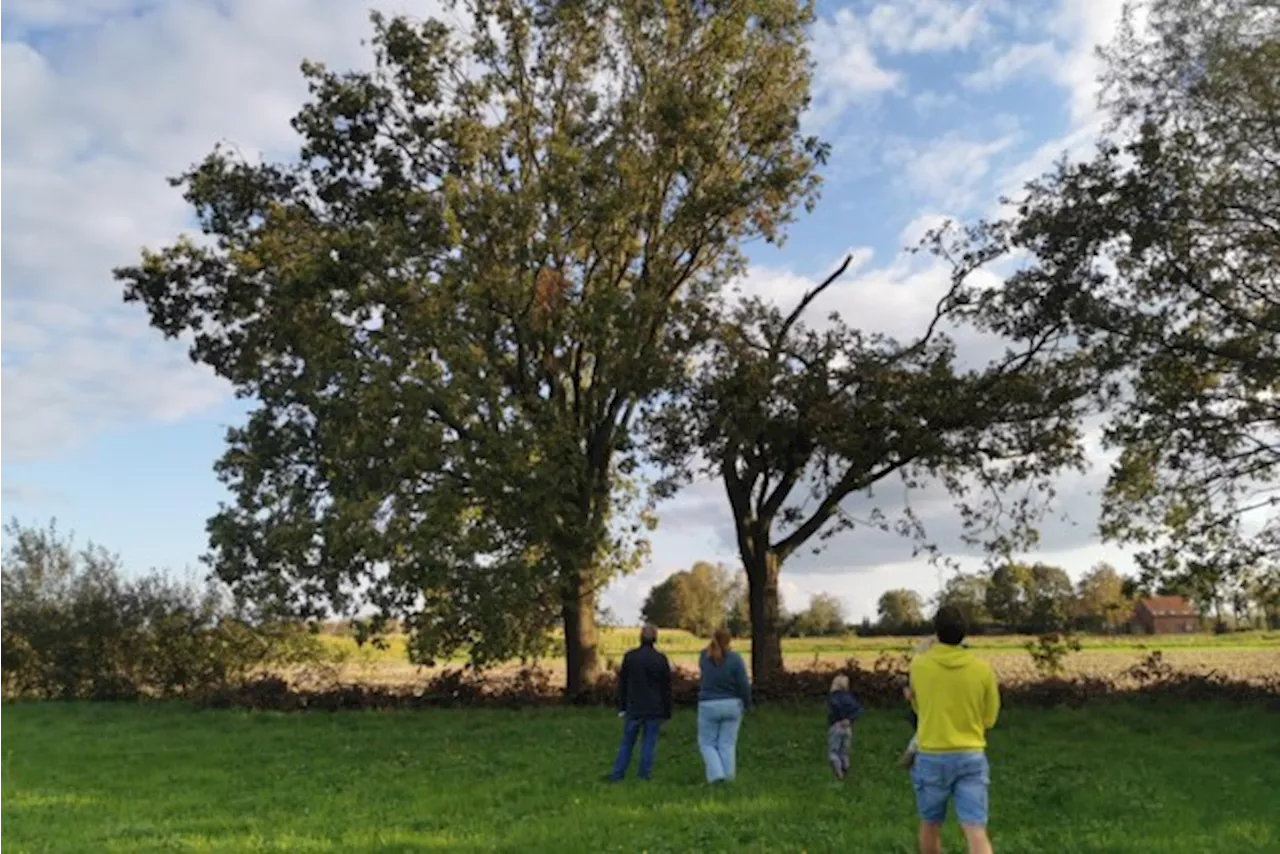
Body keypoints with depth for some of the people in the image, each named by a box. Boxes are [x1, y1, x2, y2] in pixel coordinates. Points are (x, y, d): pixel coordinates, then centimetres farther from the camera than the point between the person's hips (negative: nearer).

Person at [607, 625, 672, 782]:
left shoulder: (629, 657, -2)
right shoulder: (661, 659, -5)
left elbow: (622, 684, 2)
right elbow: (666, 688, -1)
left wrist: (621, 707, 8)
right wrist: (667, 712, 7)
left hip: (634, 708, 1)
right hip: (654, 710, -1)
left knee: (627, 742, 11)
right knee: (649, 743, 5)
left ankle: (617, 774, 10)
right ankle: (643, 775, 5)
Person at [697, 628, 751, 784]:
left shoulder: (704, 657, -4)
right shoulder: (735, 658, -11)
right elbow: (744, 685, -11)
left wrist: (714, 645, 13)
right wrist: (747, 704, 4)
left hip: (709, 706, 0)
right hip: (732, 705, 0)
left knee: (707, 744, 11)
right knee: (728, 744, 9)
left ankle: (716, 774, -7)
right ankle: (728, 779, 7)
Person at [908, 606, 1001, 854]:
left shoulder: (918, 665, -5)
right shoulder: (983, 669, -4)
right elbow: (989, 718, 7)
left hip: (932, 757, 0)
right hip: (971, 757, 0)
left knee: (930, 825, 18)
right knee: (976, 831, -4)